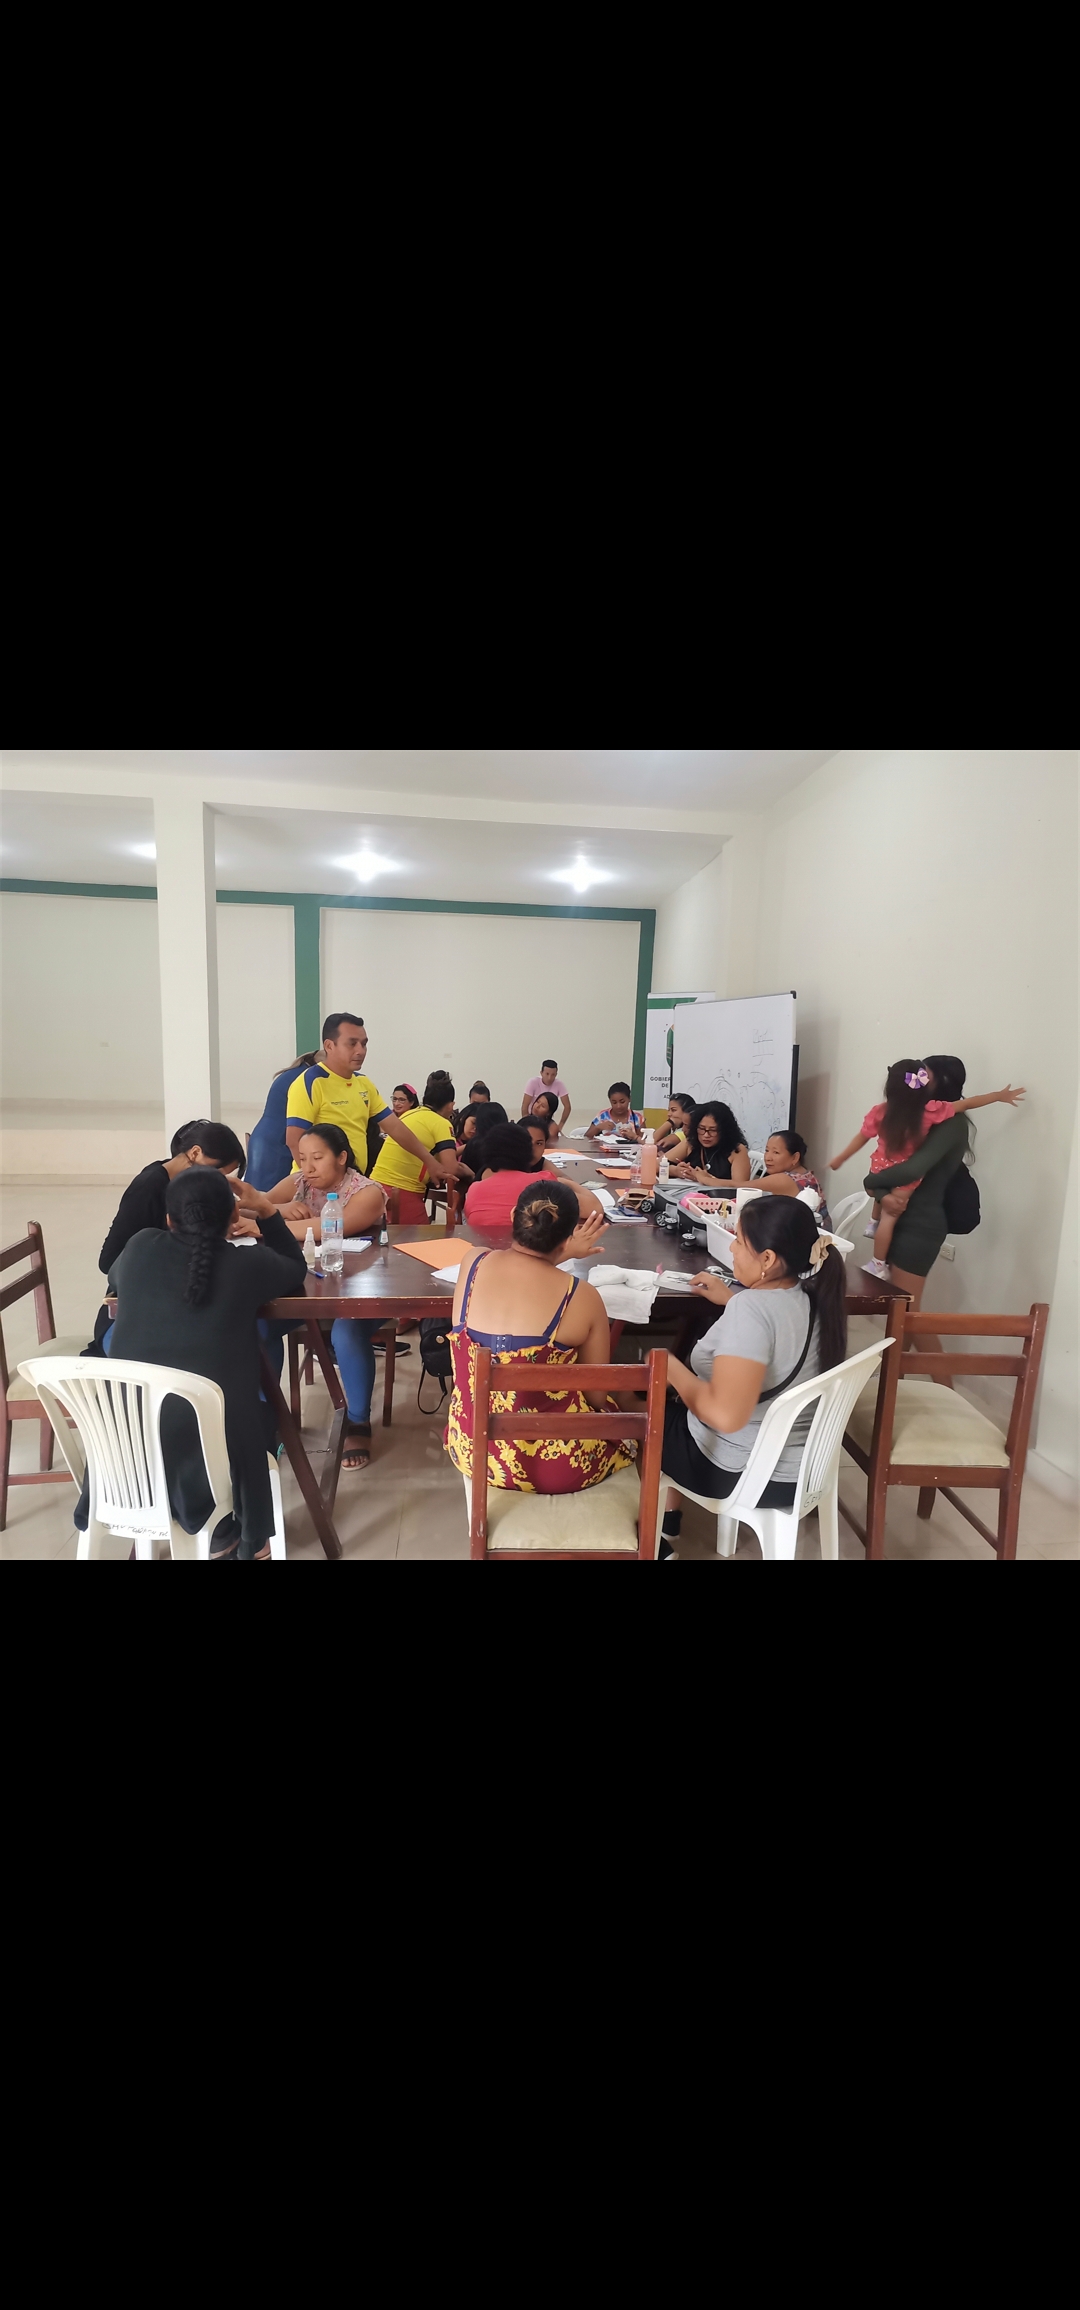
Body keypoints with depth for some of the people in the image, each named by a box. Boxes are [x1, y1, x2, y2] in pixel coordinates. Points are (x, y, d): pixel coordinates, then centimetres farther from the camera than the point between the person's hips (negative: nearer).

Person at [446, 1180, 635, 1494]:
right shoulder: (582, 1297, -17)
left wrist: (560, 1254, 23)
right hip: (553, 1463, -4)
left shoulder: (471, 1266, -7)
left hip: (471, 1451, 5)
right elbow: (597, 1396, -5)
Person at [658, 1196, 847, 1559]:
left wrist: (671, 1368, -20)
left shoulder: (750, 1308, -29)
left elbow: (725, 1415, -34)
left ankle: (659, 1532, 31)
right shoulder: (814, 1297, -4)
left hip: (746, 1473, -8)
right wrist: (732, 1299, 12)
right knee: (677, 1407, 26)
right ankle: (667, 1524, 32)